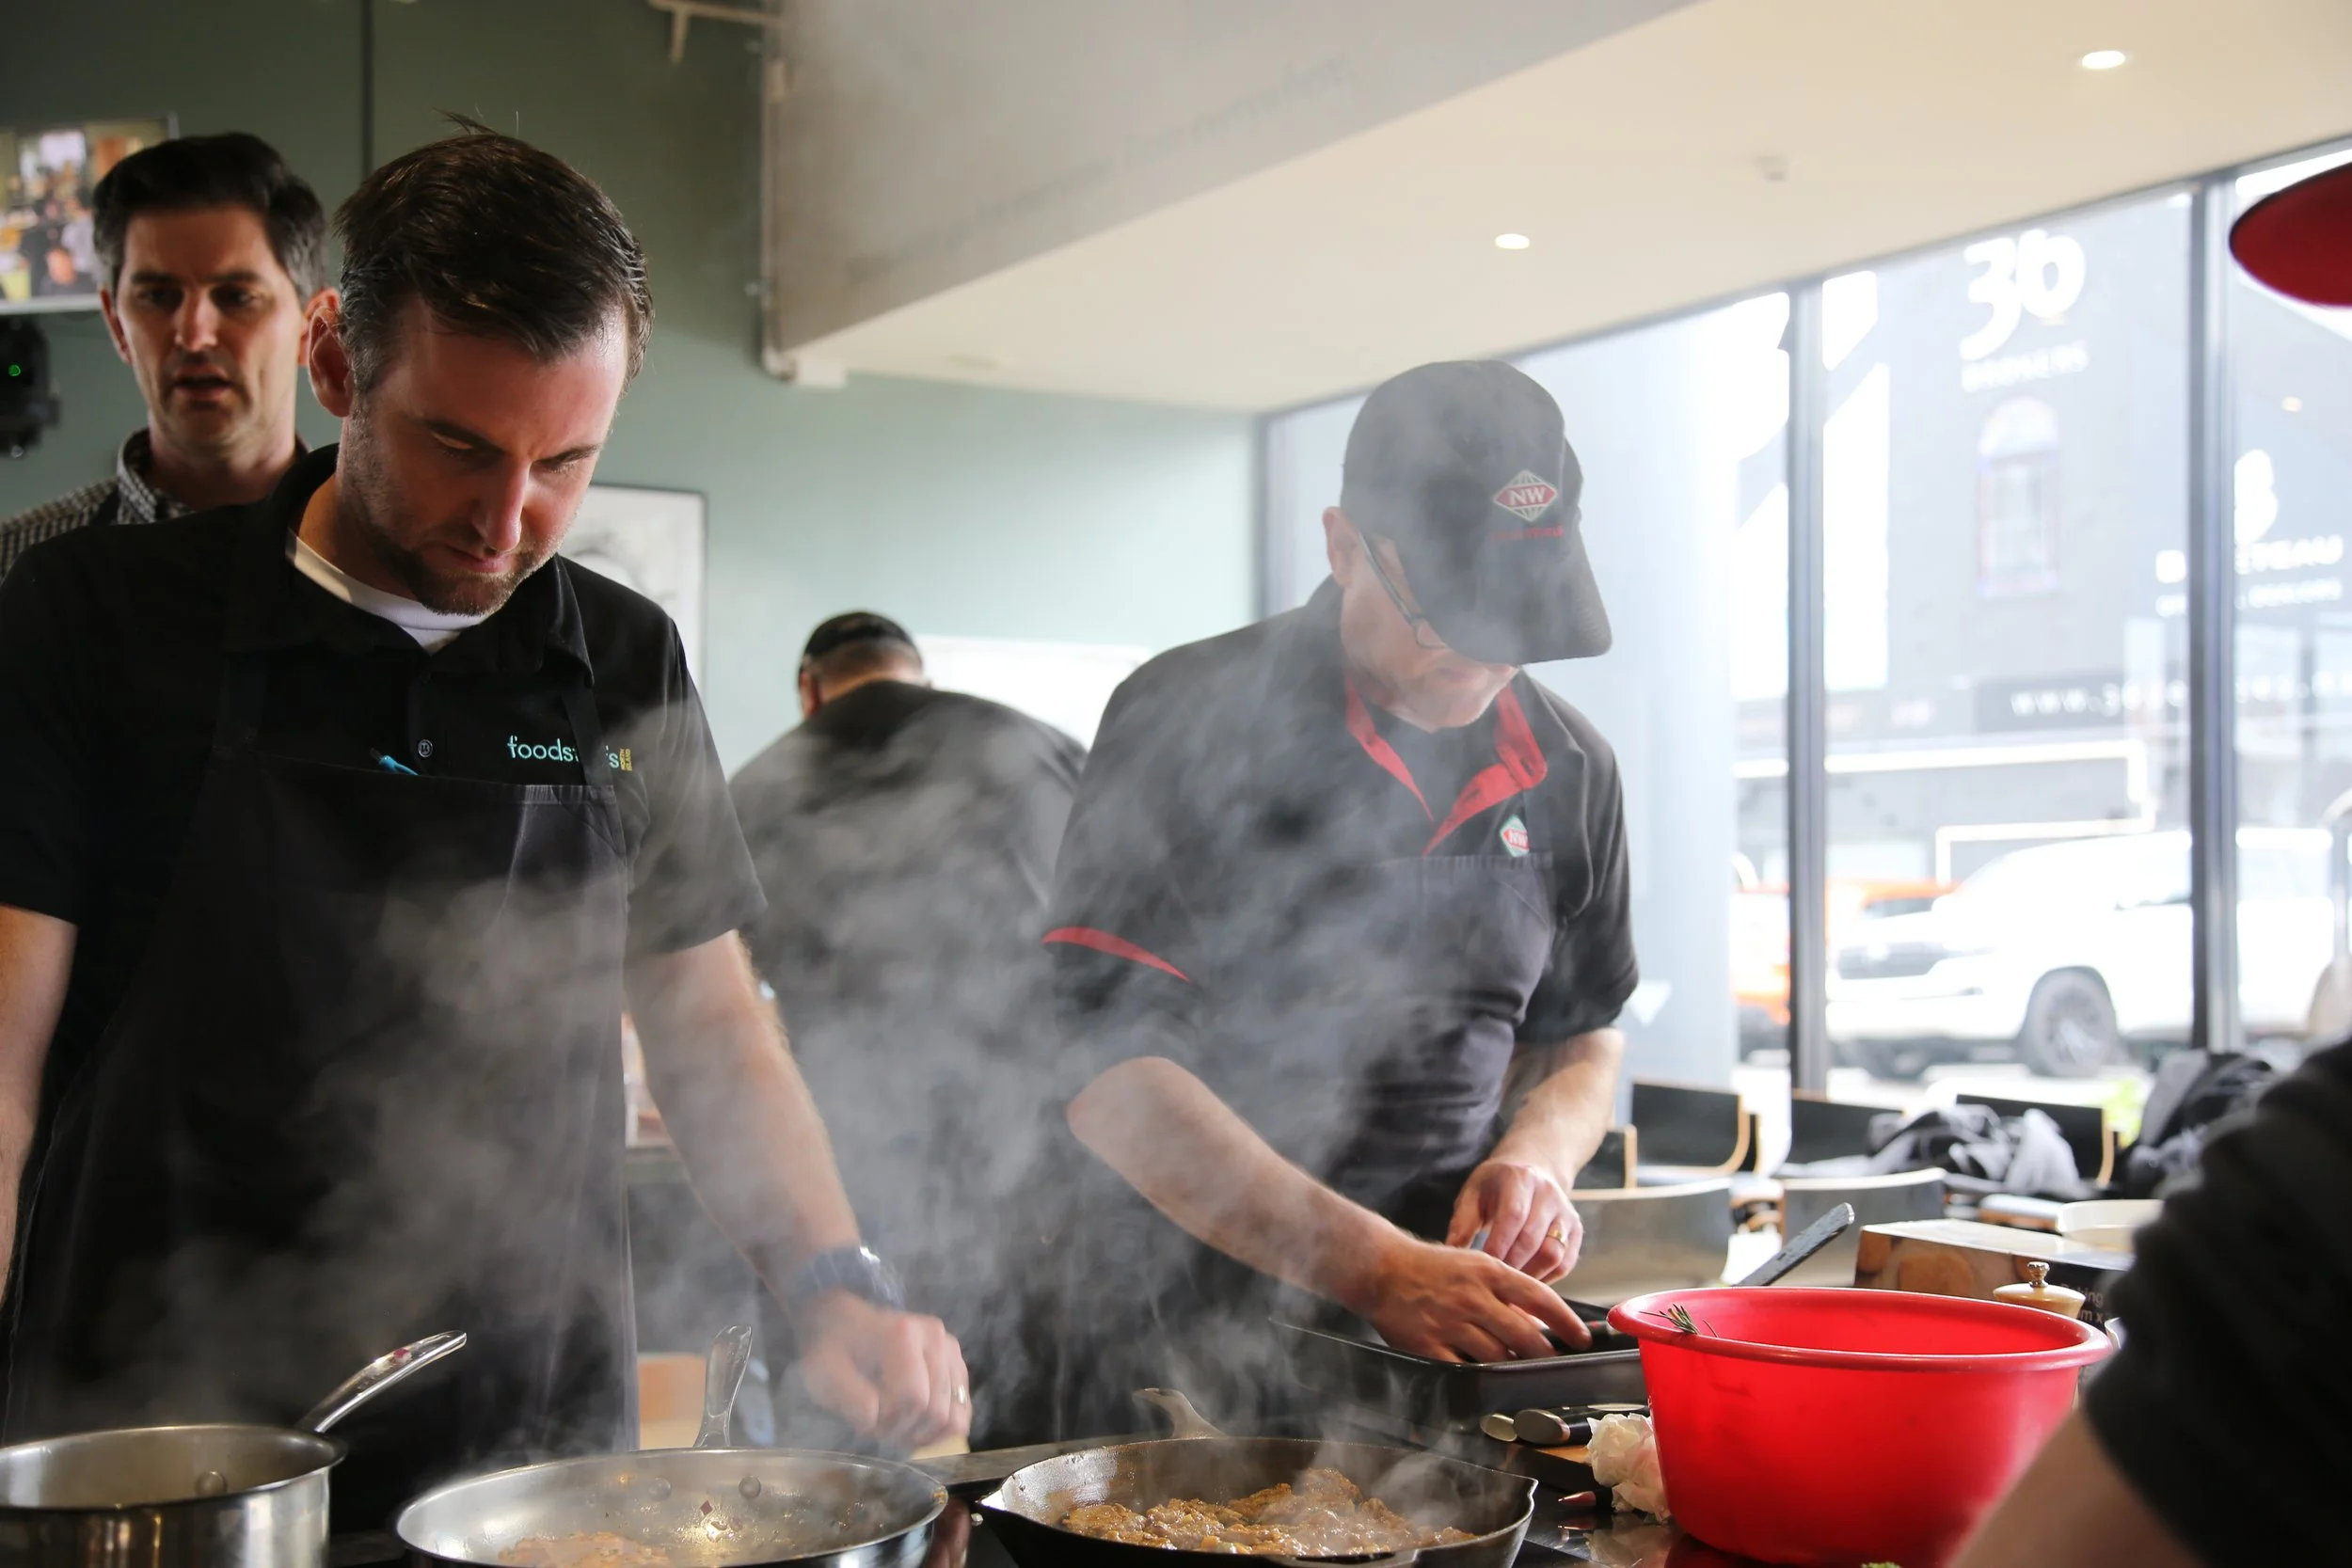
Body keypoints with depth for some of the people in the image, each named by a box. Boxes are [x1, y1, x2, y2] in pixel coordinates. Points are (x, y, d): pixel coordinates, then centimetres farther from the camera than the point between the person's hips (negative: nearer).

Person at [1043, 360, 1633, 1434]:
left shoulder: (1568, 770, 7)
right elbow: (1108, 1071, -16)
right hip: (1189, 1343, -4)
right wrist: (1374, 1266, -24)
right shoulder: (1193, 720, -9)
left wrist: (1538, 1154, -2)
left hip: (1450, 1347, 4)